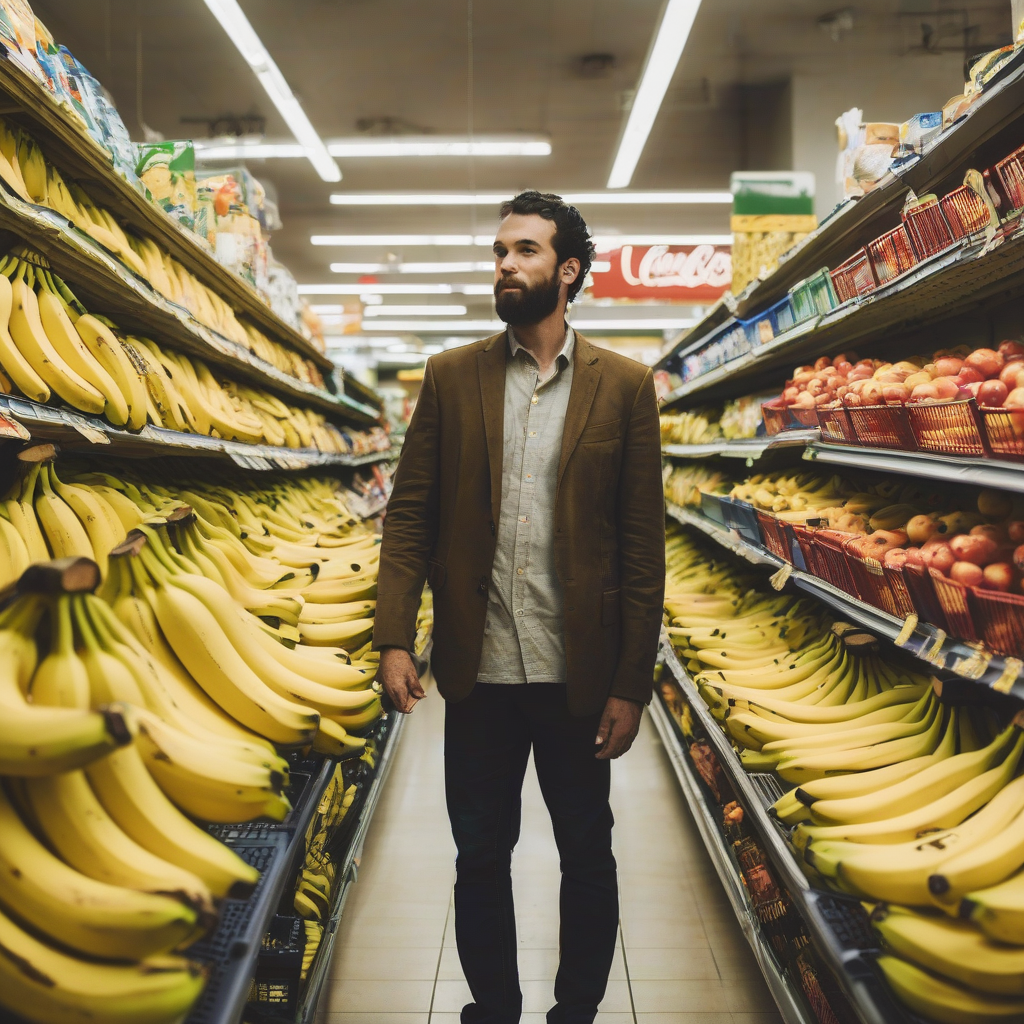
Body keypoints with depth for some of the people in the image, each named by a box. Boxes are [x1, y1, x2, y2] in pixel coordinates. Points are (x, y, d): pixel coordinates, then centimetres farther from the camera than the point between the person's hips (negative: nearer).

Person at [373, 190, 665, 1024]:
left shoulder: (624, 386, -1)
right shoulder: (451, 377, 4)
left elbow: (642, 542, -3)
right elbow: (410, 513, 2)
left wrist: (632, 685, -7)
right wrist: (395, 638, -10)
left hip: (579, 673, -1)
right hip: (478, 671, 2)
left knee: (587, 858, 13)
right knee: (481, 857, 15)